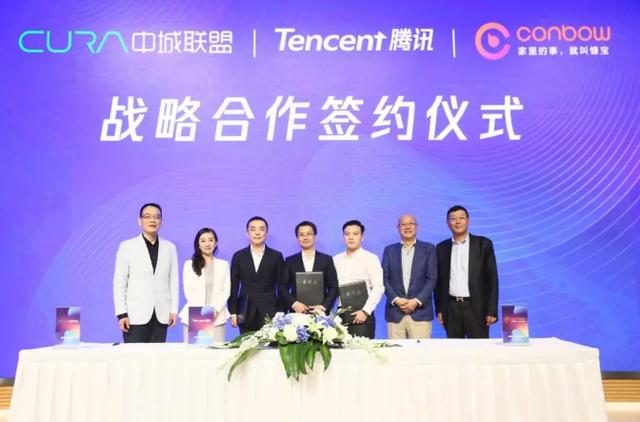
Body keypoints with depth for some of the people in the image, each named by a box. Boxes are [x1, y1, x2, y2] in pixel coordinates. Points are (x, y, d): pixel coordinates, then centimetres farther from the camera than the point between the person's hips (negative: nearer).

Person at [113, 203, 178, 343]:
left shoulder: (170, 247, 9)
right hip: (136, 314, -2)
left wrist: (173, 310, 2)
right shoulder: (127, 246, 2)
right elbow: (119, 282, -1)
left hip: (161, 314, 2)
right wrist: (121, 313, -7)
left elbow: (173, 280, 8)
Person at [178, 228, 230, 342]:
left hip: (217, 316, 1)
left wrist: (216, 309, -9)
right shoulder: (189, 264, 8)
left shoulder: (223, 264, 13)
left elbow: (226, 290, 7)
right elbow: (188, 291, 1)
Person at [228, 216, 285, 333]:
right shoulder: (238, 256, 7)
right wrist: (233, 312, 0)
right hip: (245, 314, 1)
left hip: (270, 313, -1)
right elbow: (233, 287, 7)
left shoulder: (276, 256, 5)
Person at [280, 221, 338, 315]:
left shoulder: (326, 260, 8)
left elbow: (333, 287, 4)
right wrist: (294, 303, -11)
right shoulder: (290, 261, 9)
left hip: (320, 312, 0)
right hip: (297, 312, 0)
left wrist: (323, 306, -9)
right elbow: (283, 288, 5)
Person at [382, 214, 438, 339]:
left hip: (420, 312, -1)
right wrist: (396, 299, -9)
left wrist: (417, 301, -11)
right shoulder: (389, 250, 12)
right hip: (395, 312, 2)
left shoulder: (428, 249, 7)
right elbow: (384, 279, 6)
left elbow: (432, 278, 0)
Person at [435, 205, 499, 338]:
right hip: (451, 308, 3)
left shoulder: (483, 244, 0)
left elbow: (492, 278, -3)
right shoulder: (442, 248, 8)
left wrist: (492, 310, -8)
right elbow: (439, 281, 11)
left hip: (476, 307, -2)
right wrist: (439, 309, 5)